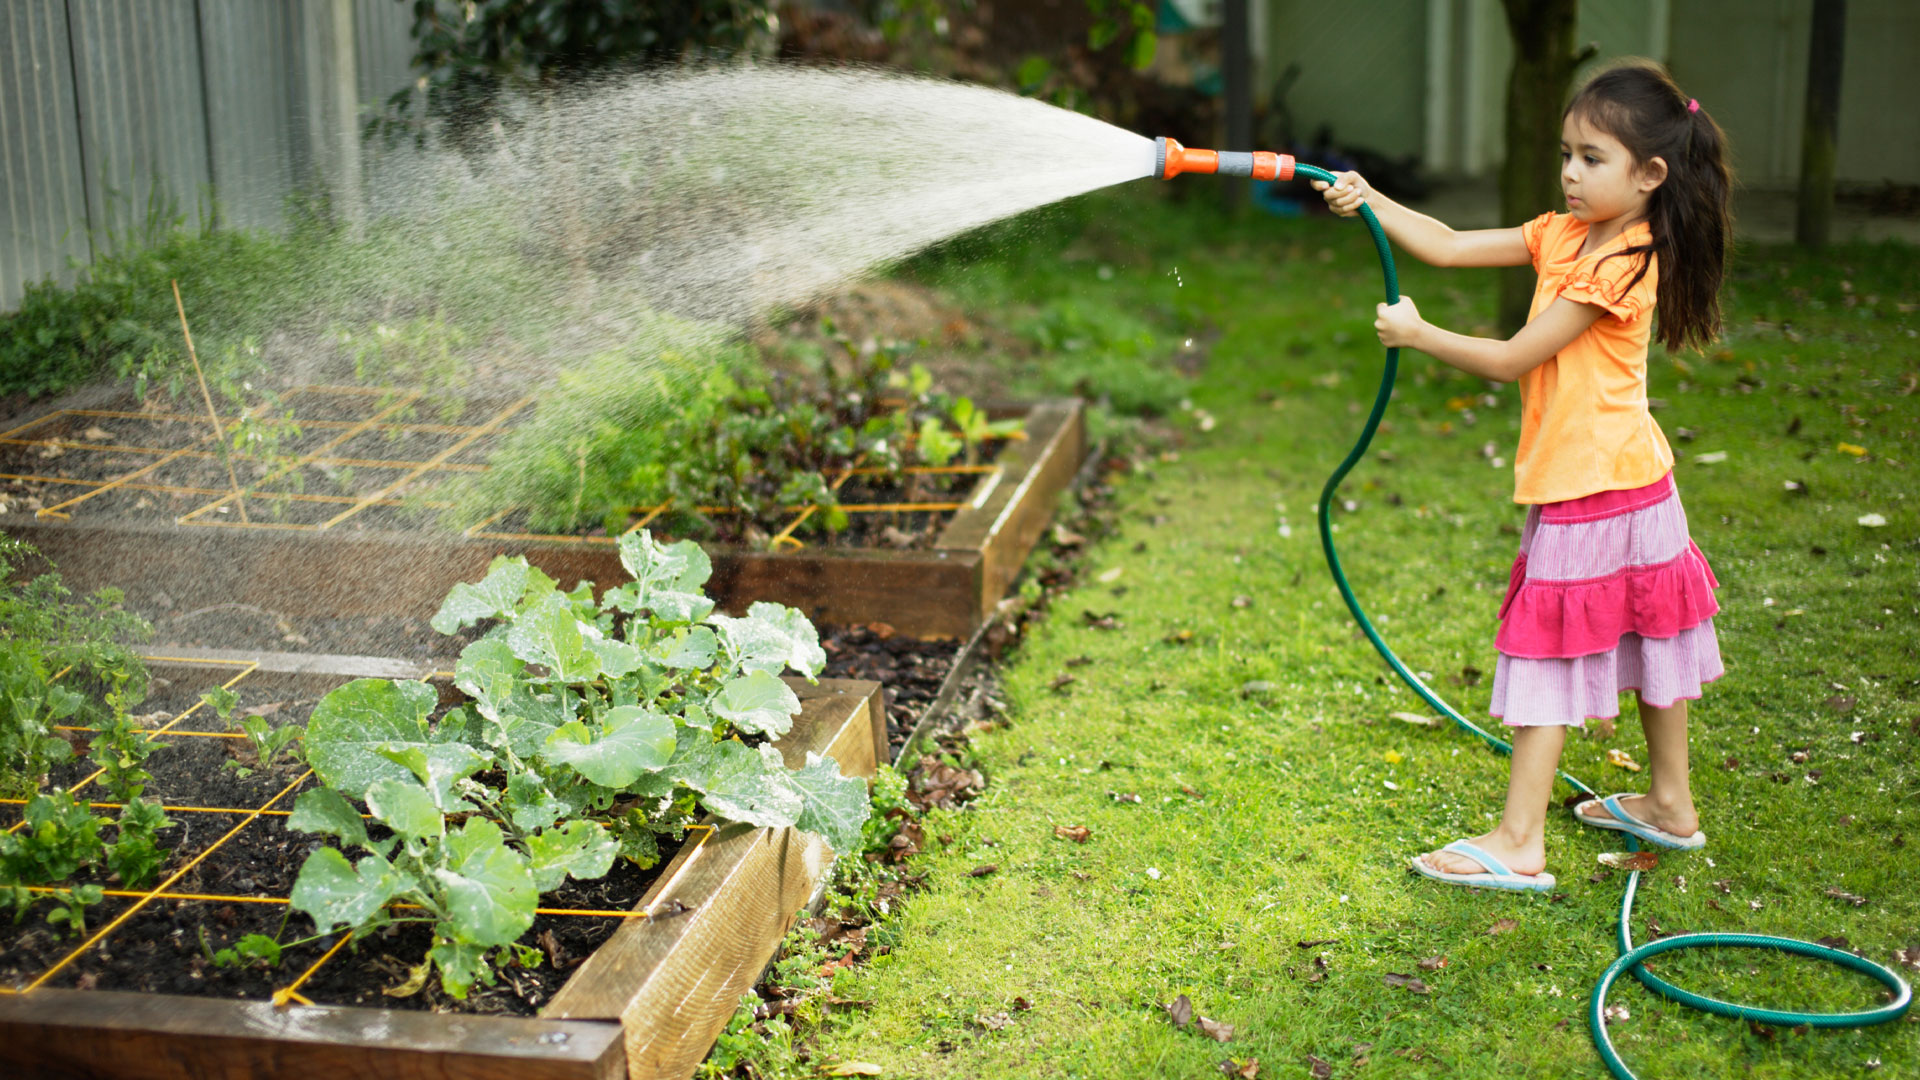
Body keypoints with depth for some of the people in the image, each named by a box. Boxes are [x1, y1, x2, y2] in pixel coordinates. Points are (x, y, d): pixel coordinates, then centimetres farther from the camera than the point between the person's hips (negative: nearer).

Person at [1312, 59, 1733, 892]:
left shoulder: (1617, 266, -21)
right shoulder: (1566, 235, 6)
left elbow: (1512, 359, -19)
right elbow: (1449, 247, 5)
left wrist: (1418, 334, -11)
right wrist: (1370, 203, -5)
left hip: (1591, 496, -10)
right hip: (1630, 483, 10)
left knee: (1548, 658, -6)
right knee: (1646, 639, 19)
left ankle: (1519, 844, -1)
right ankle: (1671, 805, 34)